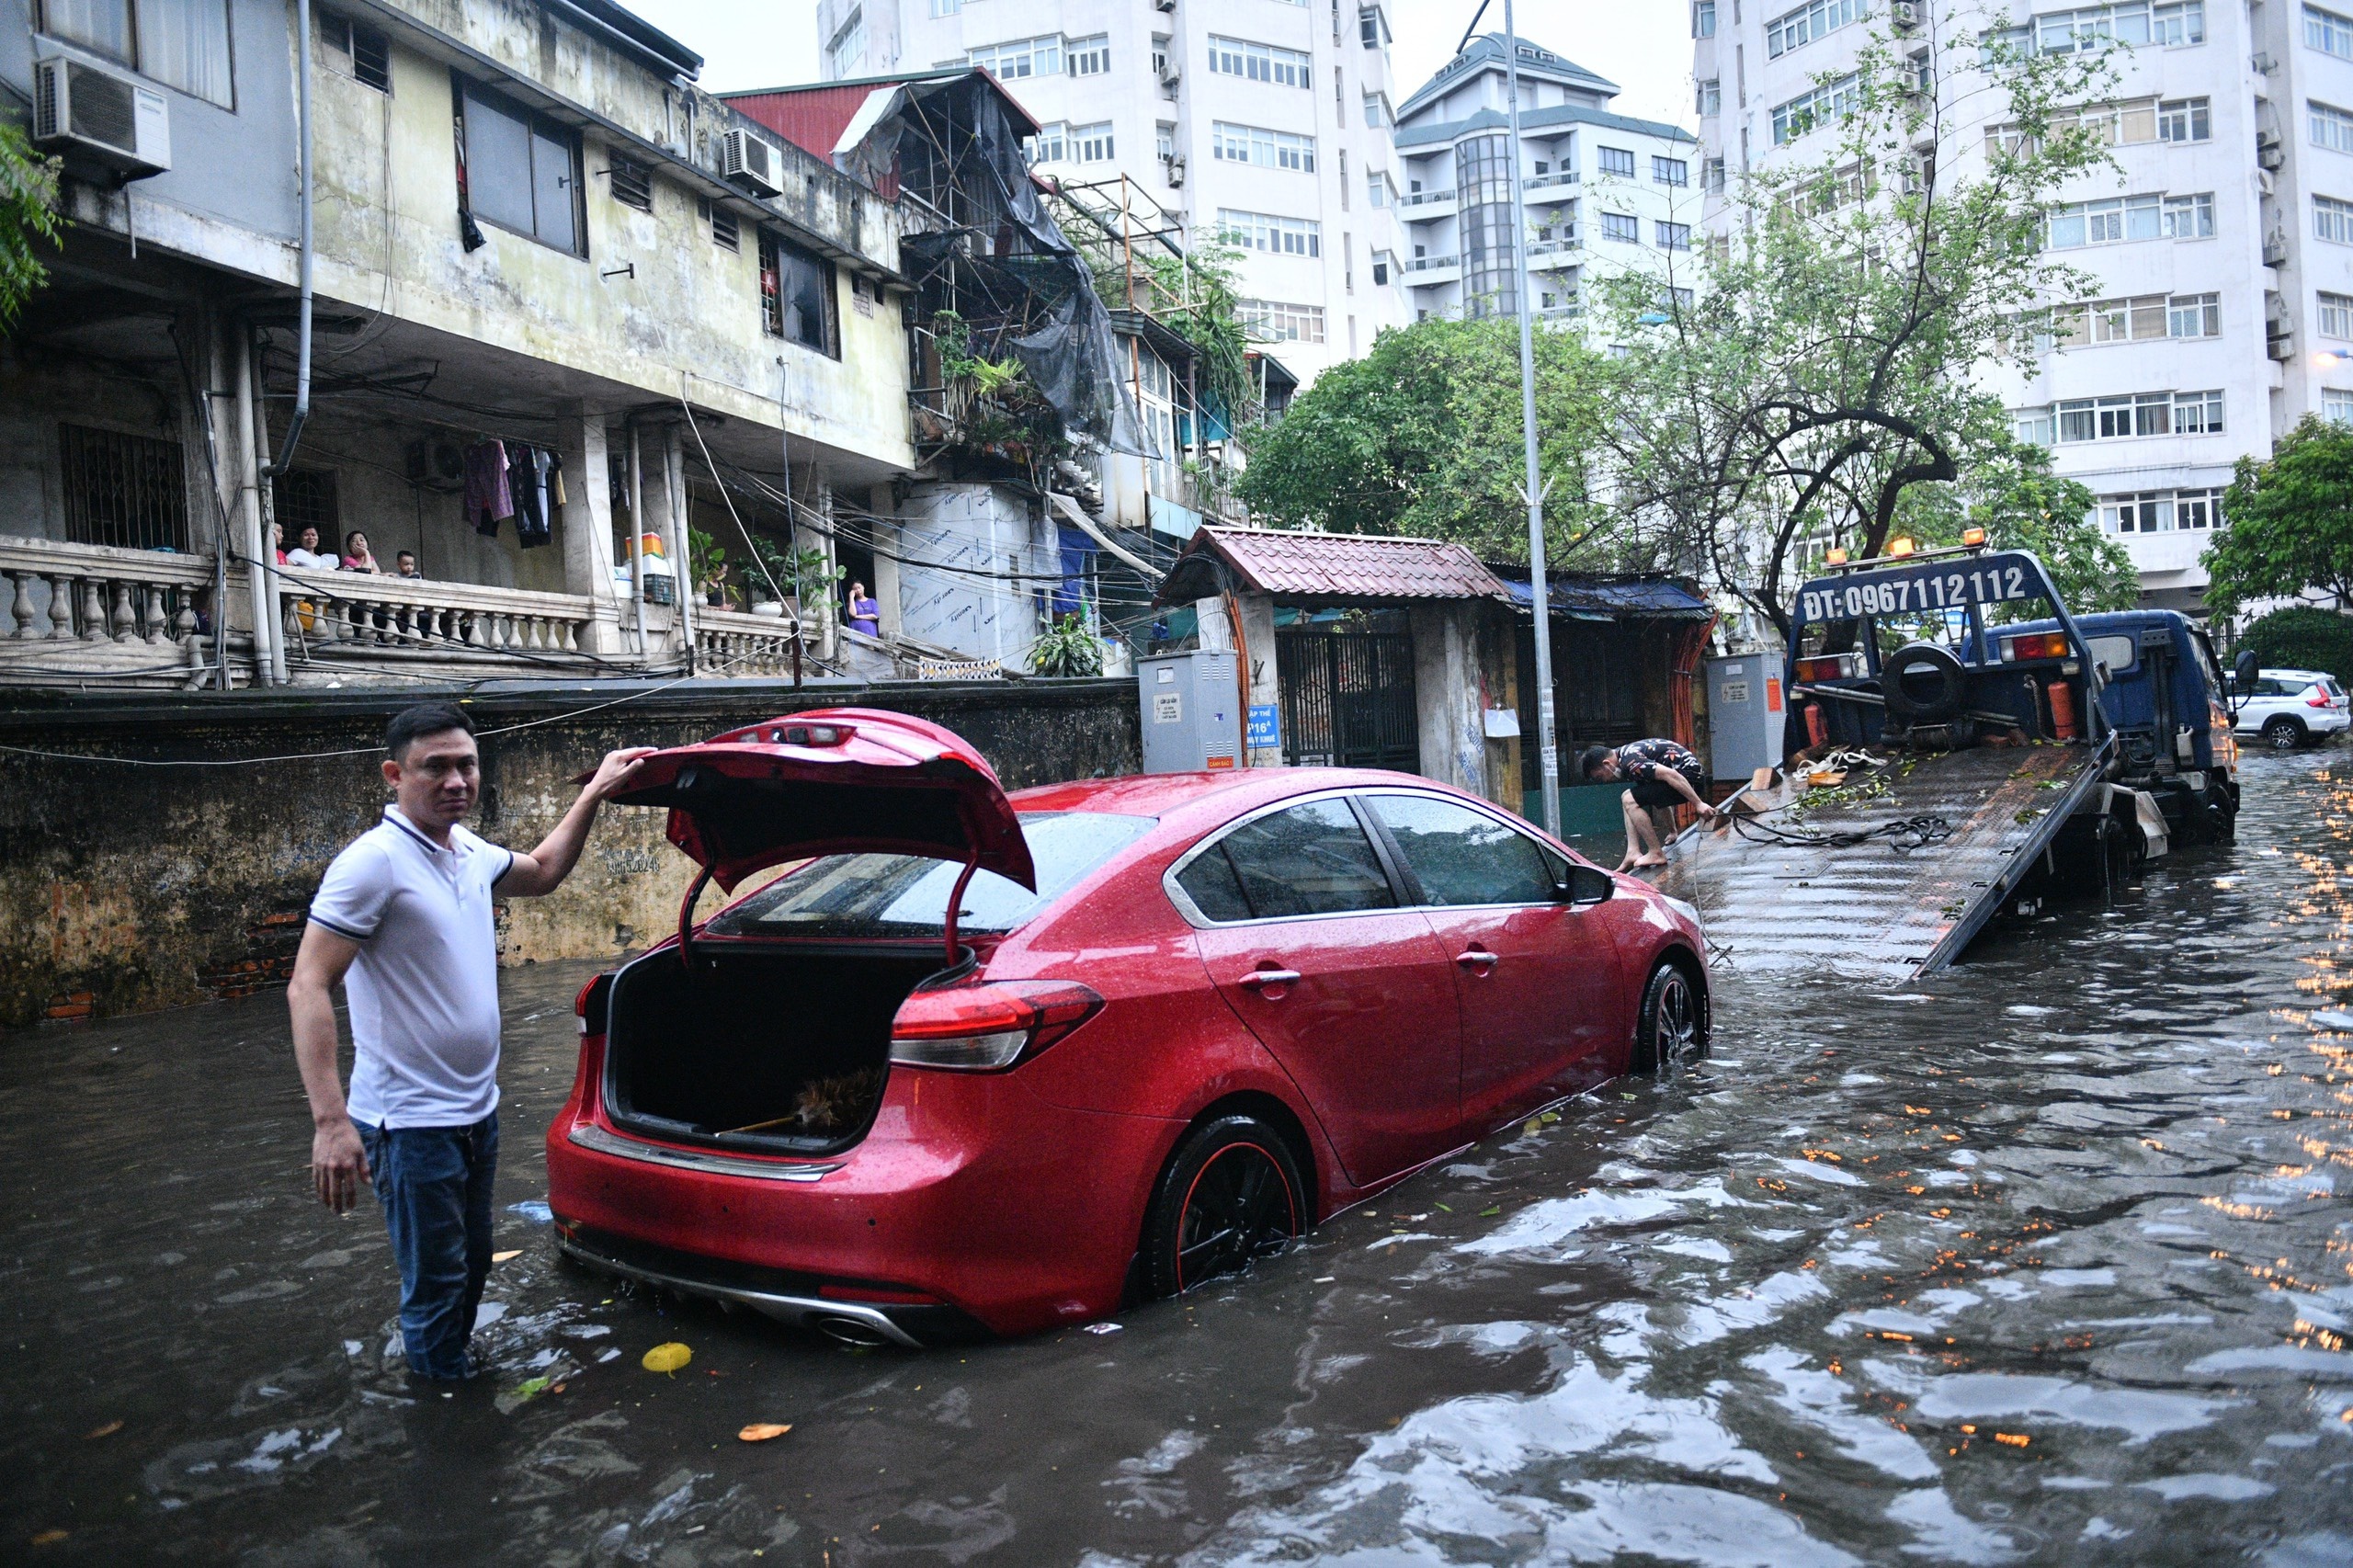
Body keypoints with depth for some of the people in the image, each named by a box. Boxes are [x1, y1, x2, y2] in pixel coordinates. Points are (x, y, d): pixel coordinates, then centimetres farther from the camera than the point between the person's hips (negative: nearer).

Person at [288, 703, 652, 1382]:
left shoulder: (469, 852, 5)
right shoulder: (375, 862, -19)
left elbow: (541, 872, 28)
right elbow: (308, 988, -24)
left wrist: (594, 794, 22)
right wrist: (330, 1121, -32)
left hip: (476, 1112, 9)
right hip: (411, 1123, -9)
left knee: (471, 1264, 24)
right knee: (436, 1284, 4)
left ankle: (451, 1368, 43)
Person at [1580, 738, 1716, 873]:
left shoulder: (1630, 761, -18)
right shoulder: (1627, 752, 15)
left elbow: (1670, 775, -27)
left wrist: (1699, 804, -26)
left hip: (1689, 776, -11)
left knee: (1630, 801, -13)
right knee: (1628, 798, 14)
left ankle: (1656, 854, -8)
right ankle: (1633, 852, 5)